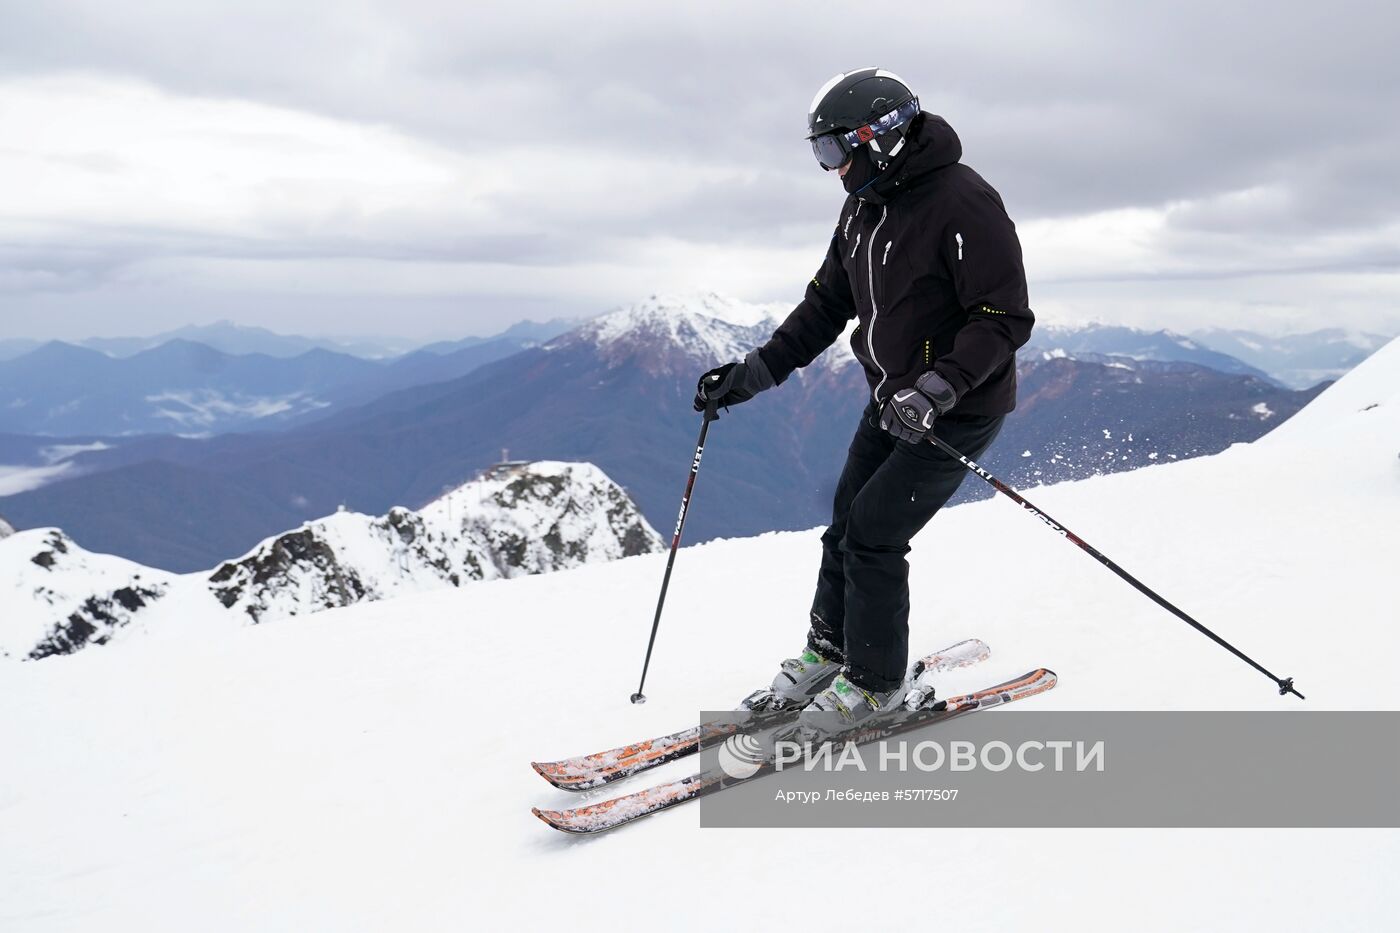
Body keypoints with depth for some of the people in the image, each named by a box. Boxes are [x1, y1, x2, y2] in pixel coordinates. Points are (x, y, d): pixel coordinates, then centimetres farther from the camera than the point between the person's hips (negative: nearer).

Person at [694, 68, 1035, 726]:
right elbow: (827, 304, 11)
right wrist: (757, 370, 3)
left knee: (872, 536, -7)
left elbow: (1005, 319, -24)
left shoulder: (963, 203, -22)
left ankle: (874, 683, 11)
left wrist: (937, 388, -36)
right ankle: (829, 651, 29)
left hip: (957, 410, -8)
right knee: (846, 524, 10)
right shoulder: (863, 207, 5)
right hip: (893, 400, 8)